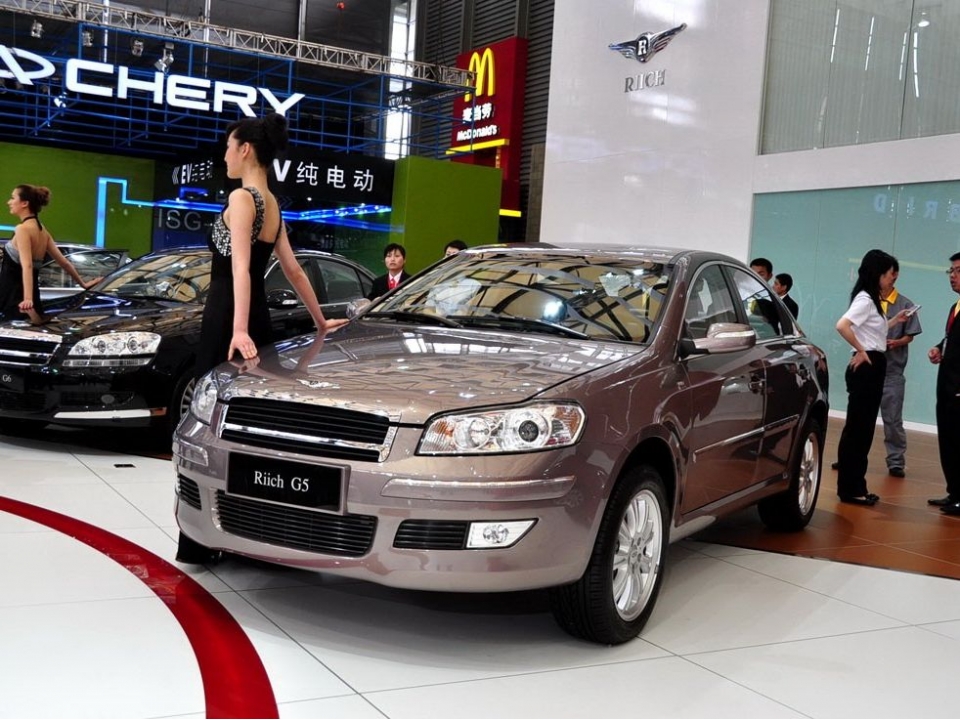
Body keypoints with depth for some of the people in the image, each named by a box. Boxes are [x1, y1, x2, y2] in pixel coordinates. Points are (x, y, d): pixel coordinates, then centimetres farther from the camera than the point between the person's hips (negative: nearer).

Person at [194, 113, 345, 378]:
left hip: (228, 317, -9)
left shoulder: (241, 198, -10)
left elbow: (240, 268, -22)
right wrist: (321, 322, 26)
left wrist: (239, 329, -30)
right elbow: (295, 272, 19)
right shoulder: (272, 205, 16)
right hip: (258, 315, 9)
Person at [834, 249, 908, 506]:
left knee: (864, 428, 13)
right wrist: (860, 351, -19)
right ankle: (849, 488, 1)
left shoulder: (873, 300, 15)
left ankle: (855, 486, 19)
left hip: (875, 367, 10)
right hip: (866, 367, -10)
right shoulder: (865, 299, -14)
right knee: (856, 428, -5)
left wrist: (894, 321, 22)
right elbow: (842, 325, -28)